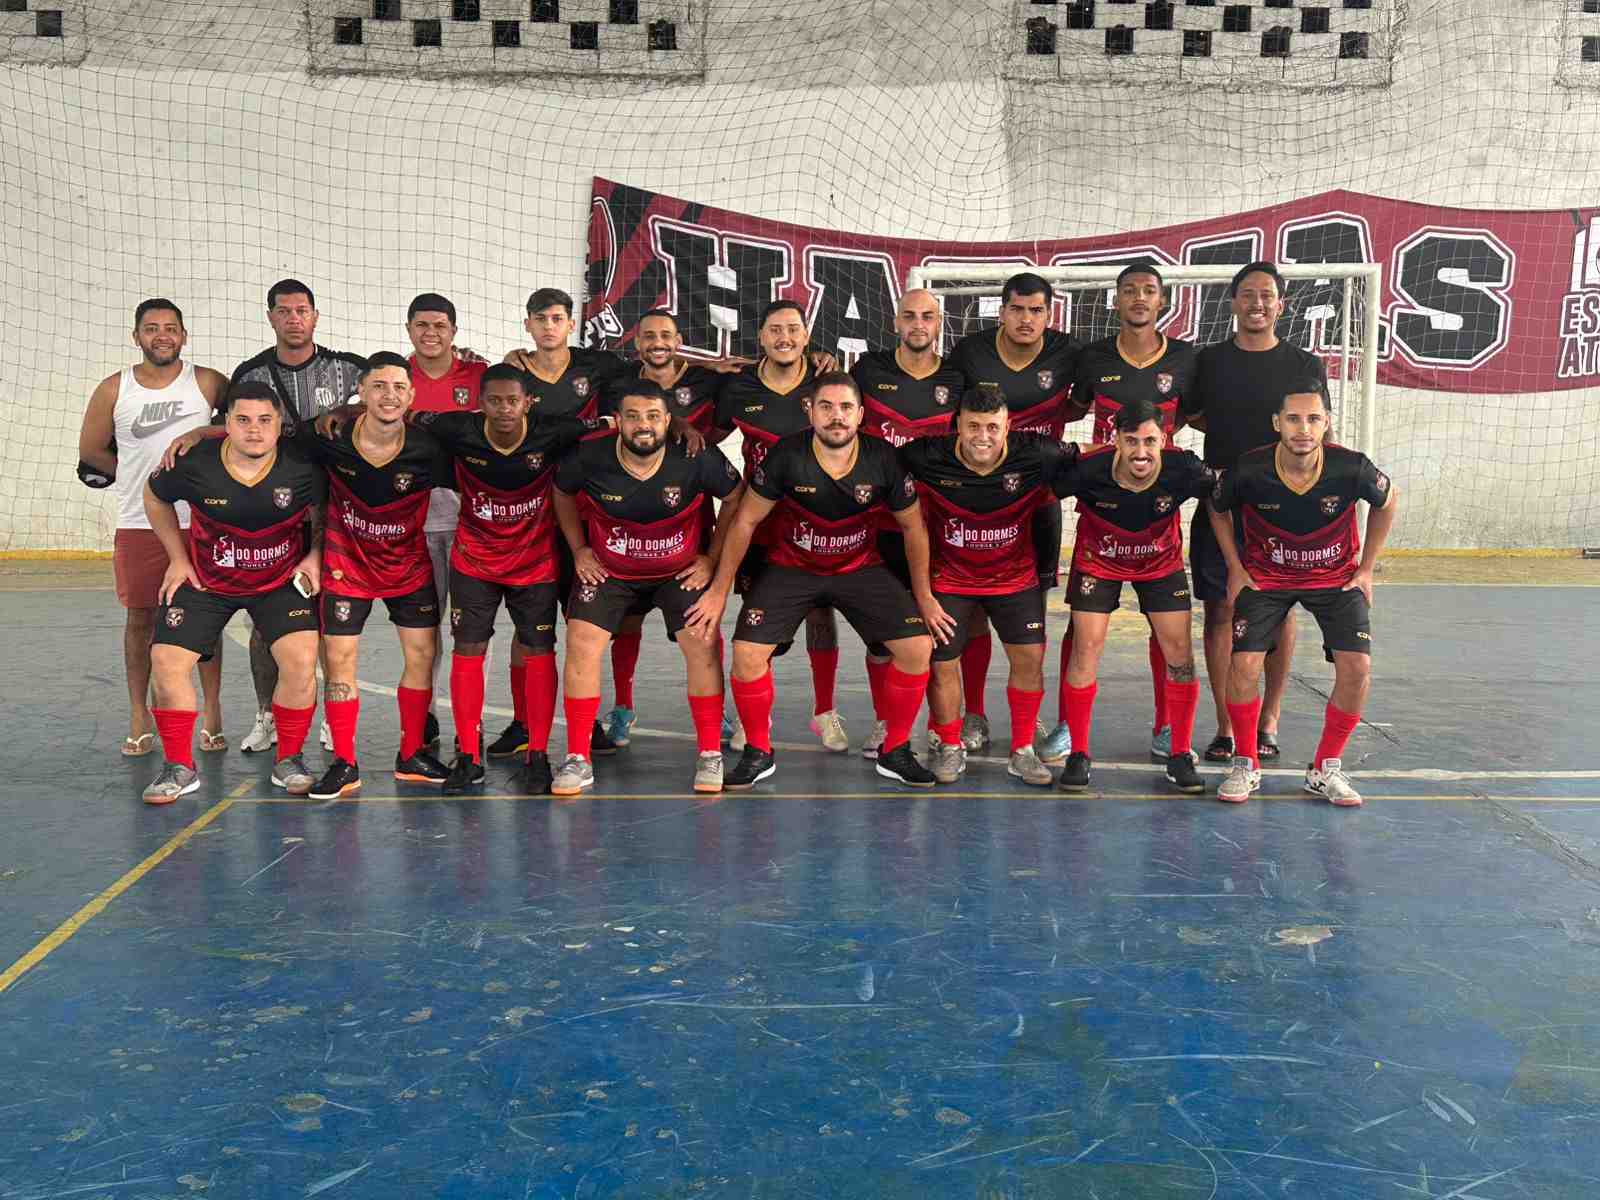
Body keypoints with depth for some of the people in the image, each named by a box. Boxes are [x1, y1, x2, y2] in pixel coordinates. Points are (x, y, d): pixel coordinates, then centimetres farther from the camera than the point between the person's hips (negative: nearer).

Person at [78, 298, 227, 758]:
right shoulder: (113, 390, 2)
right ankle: (139, 720, 18)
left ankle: (212, 717, 15)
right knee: (140, 619, 7)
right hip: (138, 525, 1)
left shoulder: (207, 383, -1)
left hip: (200, 522, -1)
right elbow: (90, 451, 12)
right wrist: (141, 476, 7)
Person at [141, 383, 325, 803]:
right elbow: (154, 498, 4)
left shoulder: (303, 466, -19)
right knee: (166, 661, -8)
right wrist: (178, 558, 3)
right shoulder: (195, 464, -18)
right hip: (205, 580, 1)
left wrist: (314, 556, -10)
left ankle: (288, 760, 5)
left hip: (282, 580, -1)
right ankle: (179, 767, 10)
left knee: (301, 661, -17)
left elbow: (326, 512, 1)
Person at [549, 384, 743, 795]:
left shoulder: (697, 460, -21)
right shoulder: (588, 458, -18)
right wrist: (579, 550, 2)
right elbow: (561, 493, 4)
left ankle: (710, 756, 4)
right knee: (581, 644, -11)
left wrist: (713, 557, -5)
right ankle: (577, 760, 1)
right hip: (607, 569, 1)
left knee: (703, 646, -13)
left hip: (682, 570, -1)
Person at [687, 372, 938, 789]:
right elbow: (745, 521, -9)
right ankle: (758, 753, 6)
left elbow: (913, 526, 0)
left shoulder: (883, 460, -14)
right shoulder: (785, 456, -18)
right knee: (747, 653, -19)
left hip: (860, 568, 1)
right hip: (791, 568, -1)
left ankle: (894, 752, 7)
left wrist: (924, 595, 1)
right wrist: (719, 591, -9)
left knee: (918, 647, -13)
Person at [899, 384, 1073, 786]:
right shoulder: (927, 460, -20)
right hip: (948, 576, -1)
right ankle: (949, 747, 22)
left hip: (1015, 576, 1)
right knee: (942, 662, -2)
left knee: (1030, 657, -3)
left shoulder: (1037, 456, -19)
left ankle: (1022, 752, 16)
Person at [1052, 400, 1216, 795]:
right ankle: (1078, 754, 6)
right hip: (1098, 562, -1)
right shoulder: (1089, 469, -30)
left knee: (1180, 654, -4)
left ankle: (1180, 756, 11)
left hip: (1161, 563, 1)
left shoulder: (1182, 469, -28)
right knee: (1086, 648, -8)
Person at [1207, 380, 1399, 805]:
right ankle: (1245, 765, 6)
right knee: (1244, 665, -16)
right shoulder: (1249, 471, -25)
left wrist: (1365, 569, 0)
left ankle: (1326, 769, 8)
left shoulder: (1352, 468, -24)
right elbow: (1216, 509, -1)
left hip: (1336, 577, 1)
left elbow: (1388, 501, 0)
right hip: (1265, 576, -1)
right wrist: (1236, 569, -3)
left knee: (1357, 668, -13)